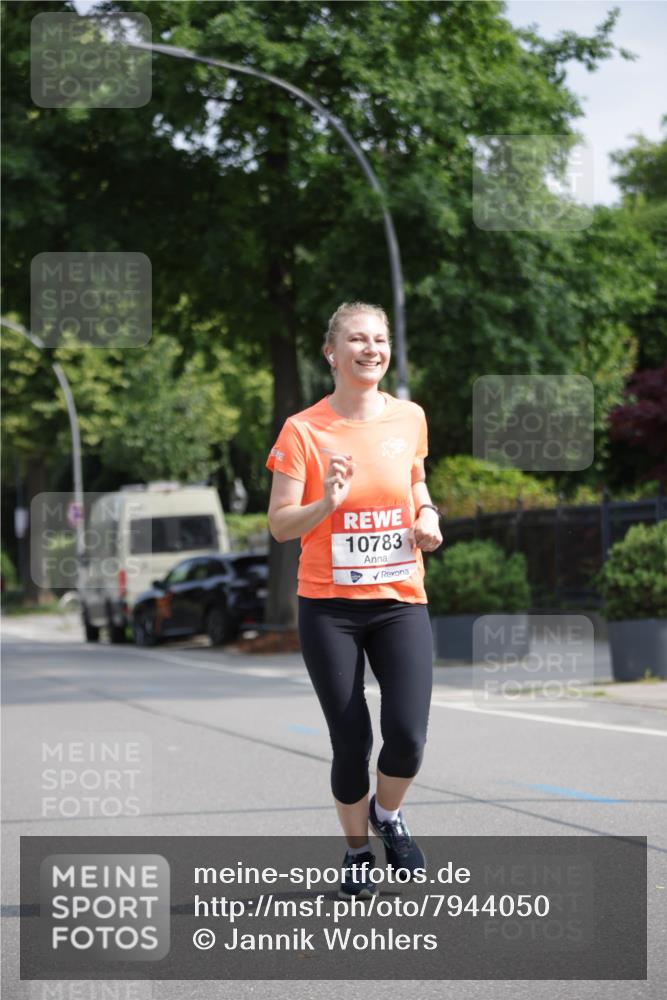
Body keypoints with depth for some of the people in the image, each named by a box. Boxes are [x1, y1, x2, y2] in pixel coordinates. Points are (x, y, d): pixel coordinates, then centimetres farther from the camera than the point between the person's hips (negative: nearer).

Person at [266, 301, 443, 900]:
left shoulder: (410, 418, 5)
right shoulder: (303, 430, -6)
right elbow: (280, 526, -7)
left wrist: (427, 519, 3)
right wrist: (328, 502, -25)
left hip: (401, 602, 2)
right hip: (329, 607, -2)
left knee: (407, 736, -12)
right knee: (351, 743, -2)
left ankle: (388, 814, 21)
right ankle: (357, 852, 23)